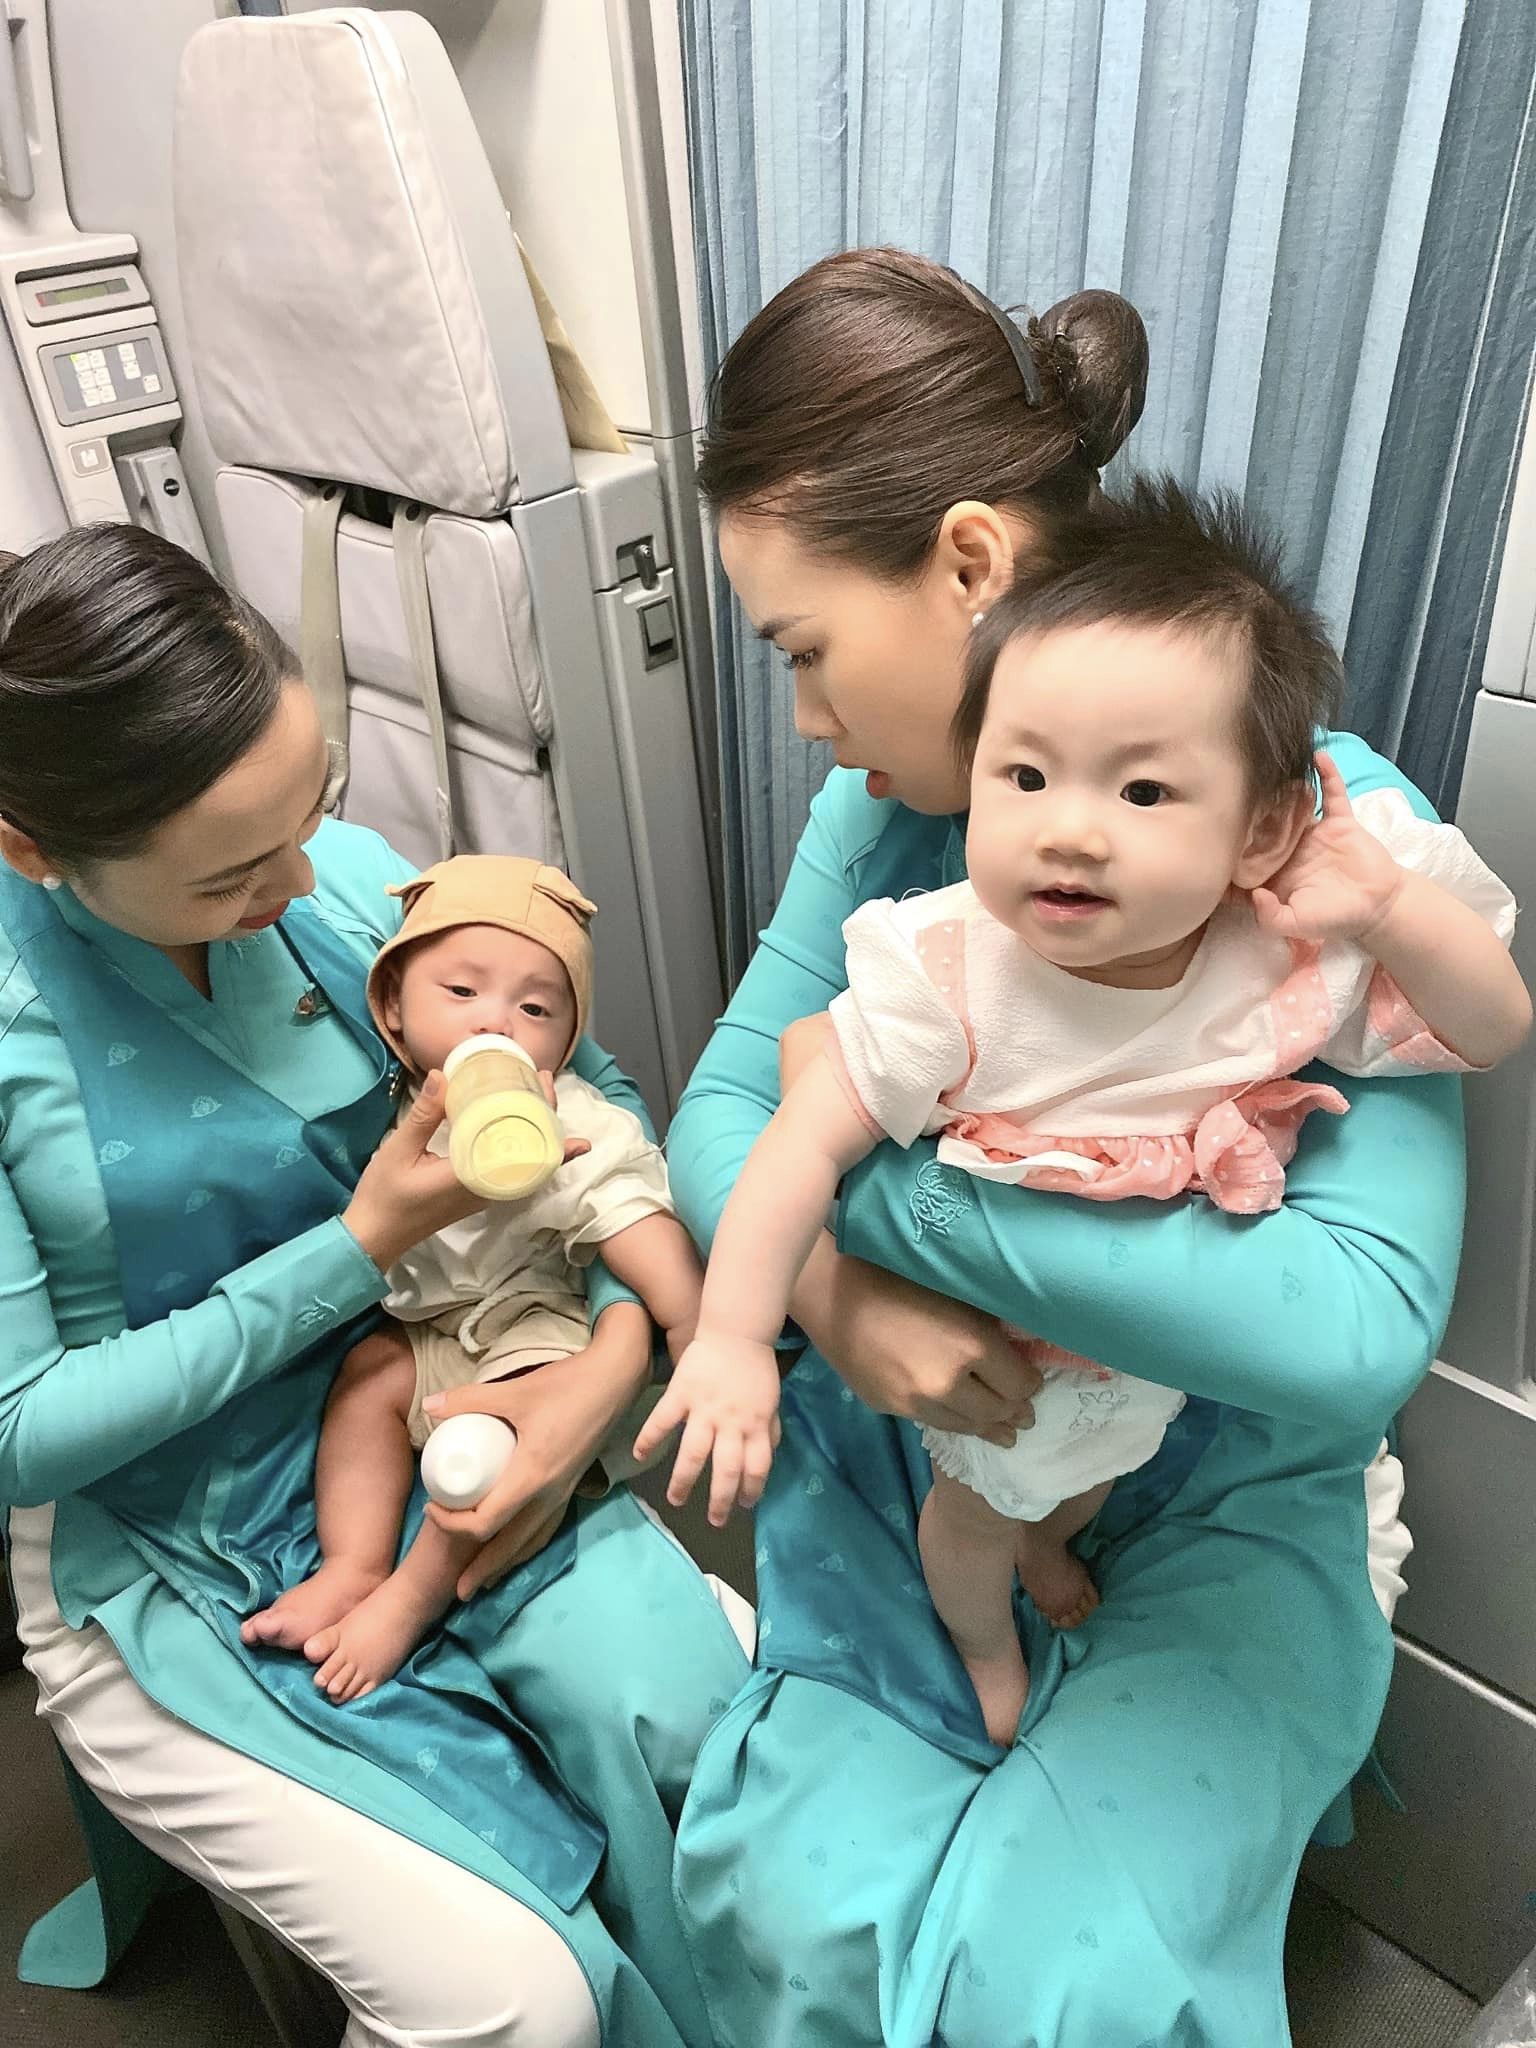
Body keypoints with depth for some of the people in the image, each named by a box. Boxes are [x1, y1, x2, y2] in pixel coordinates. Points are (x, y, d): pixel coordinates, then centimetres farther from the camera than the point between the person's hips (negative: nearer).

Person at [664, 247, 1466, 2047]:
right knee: (795, 1892, -14)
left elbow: (1361, 1323, -32)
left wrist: (884, 1161, -29)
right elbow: (717, 1115, -3)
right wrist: (832, 1281, -25)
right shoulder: (890, 802, -5)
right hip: (909, 1446, 3)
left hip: (1214, 1512, -2)